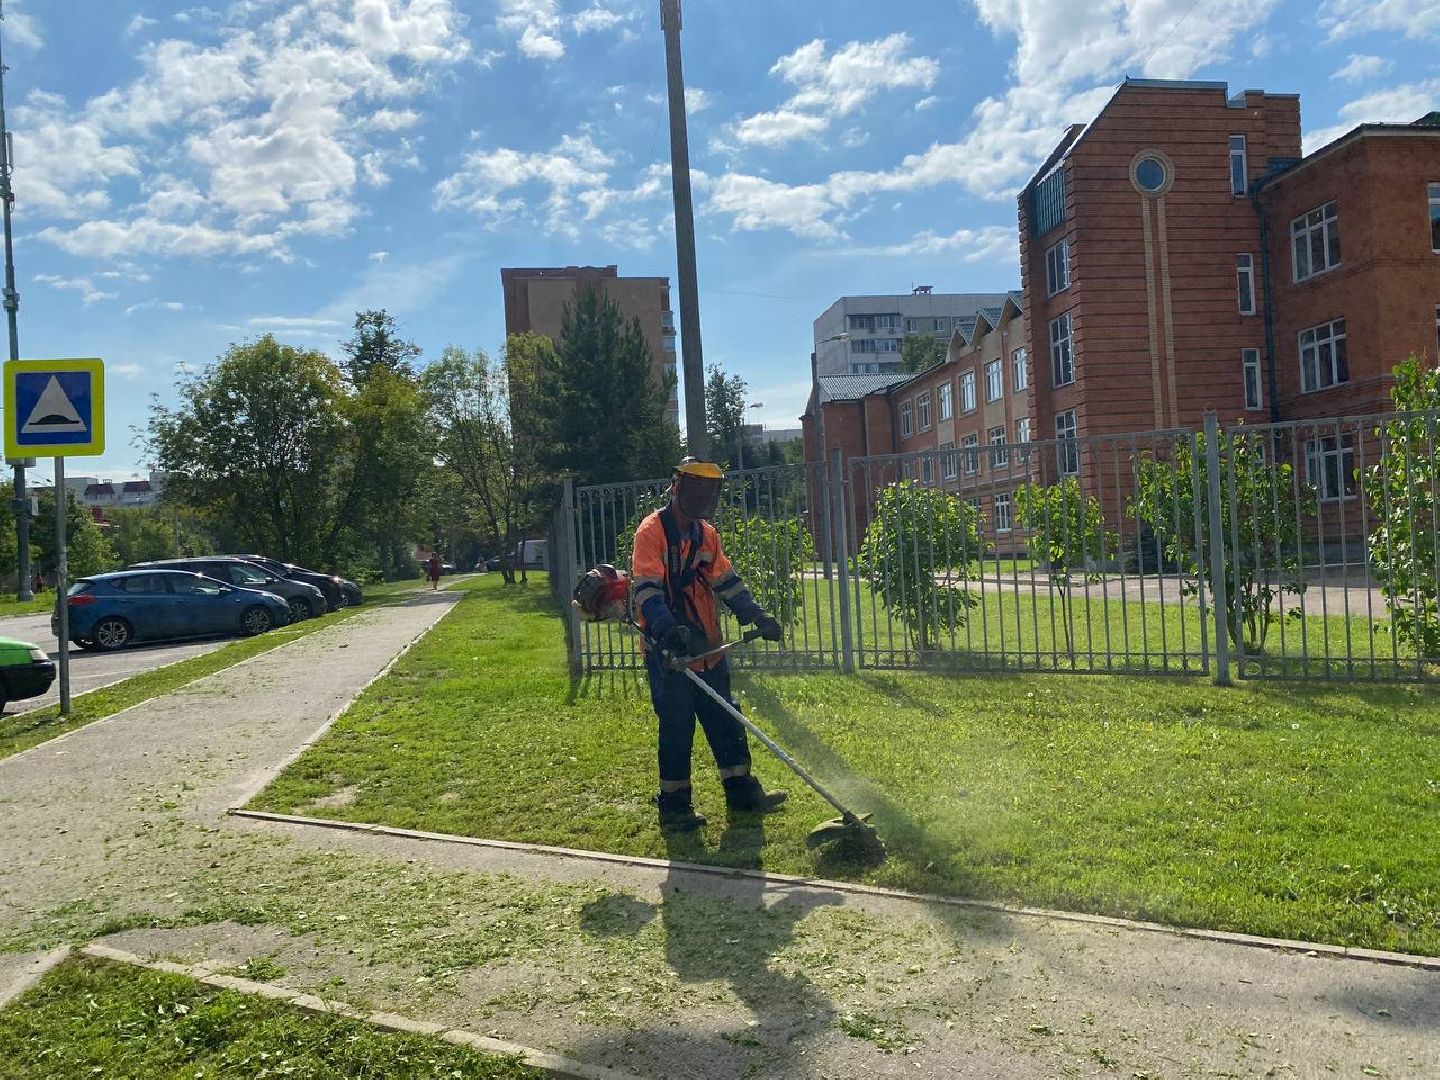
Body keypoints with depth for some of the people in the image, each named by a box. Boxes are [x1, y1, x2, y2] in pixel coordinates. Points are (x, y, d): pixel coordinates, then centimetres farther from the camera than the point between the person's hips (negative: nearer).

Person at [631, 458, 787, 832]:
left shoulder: (707, 533, 13)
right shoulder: (652, 531, -11)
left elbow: (727, 581, 15)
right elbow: (647, 590, -21)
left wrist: (758, 617, 3)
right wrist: (670, 631, -35)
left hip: (707, 650, 7)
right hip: (669, 652, -7)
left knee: (726, 722, 12)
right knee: (677, 728, -1)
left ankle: (741, 792, 24)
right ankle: (673, 805, 12)